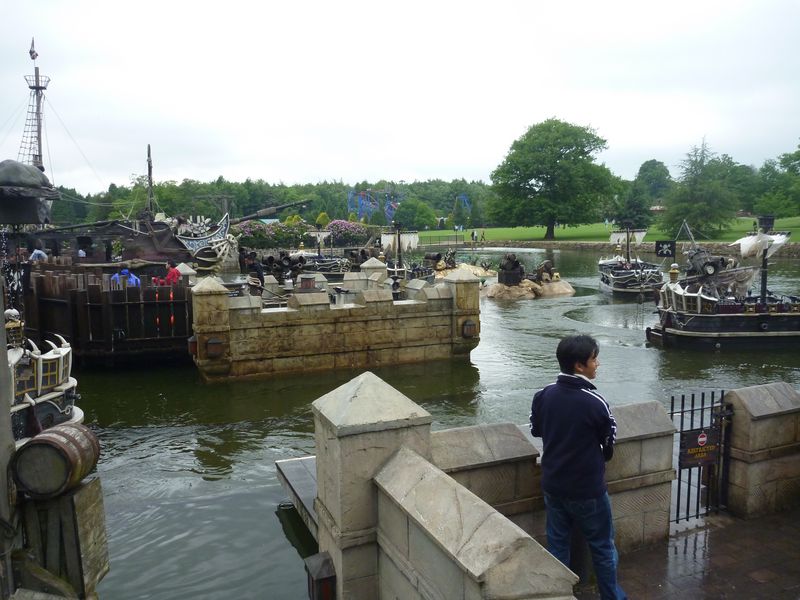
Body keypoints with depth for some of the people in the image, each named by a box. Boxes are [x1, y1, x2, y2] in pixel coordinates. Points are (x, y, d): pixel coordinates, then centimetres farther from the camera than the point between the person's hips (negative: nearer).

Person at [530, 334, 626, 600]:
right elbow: (609, 442, -6)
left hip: (552, 485, 5)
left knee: (557, 543, 18)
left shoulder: (543, 396, -8)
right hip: (587, 488, -4)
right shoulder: (595, 403, -23)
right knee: (602, 546, 17)